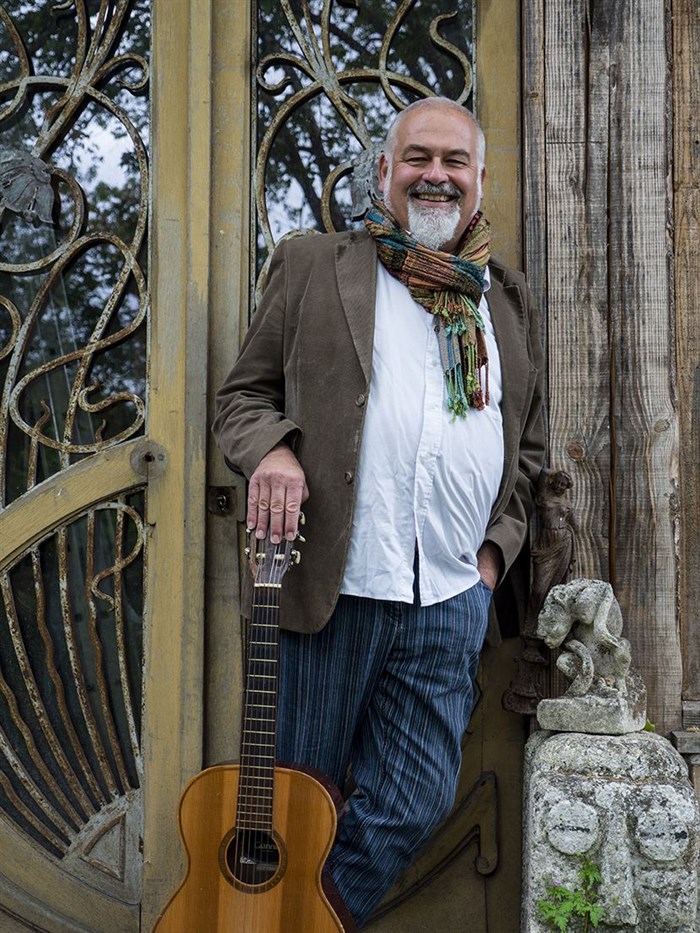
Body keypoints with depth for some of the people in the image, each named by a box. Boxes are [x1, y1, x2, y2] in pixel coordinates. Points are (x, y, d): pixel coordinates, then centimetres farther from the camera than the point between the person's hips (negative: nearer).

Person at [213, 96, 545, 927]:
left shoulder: (509, 303, 17)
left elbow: (528, 446, 22)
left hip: (452, 599, 3)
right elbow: (242, 393, 7)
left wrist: (498, 545, 8)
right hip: (331, 583, -3)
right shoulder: (312, 267, 7)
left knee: (413, 806, 6)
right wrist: (270, 449, -14)